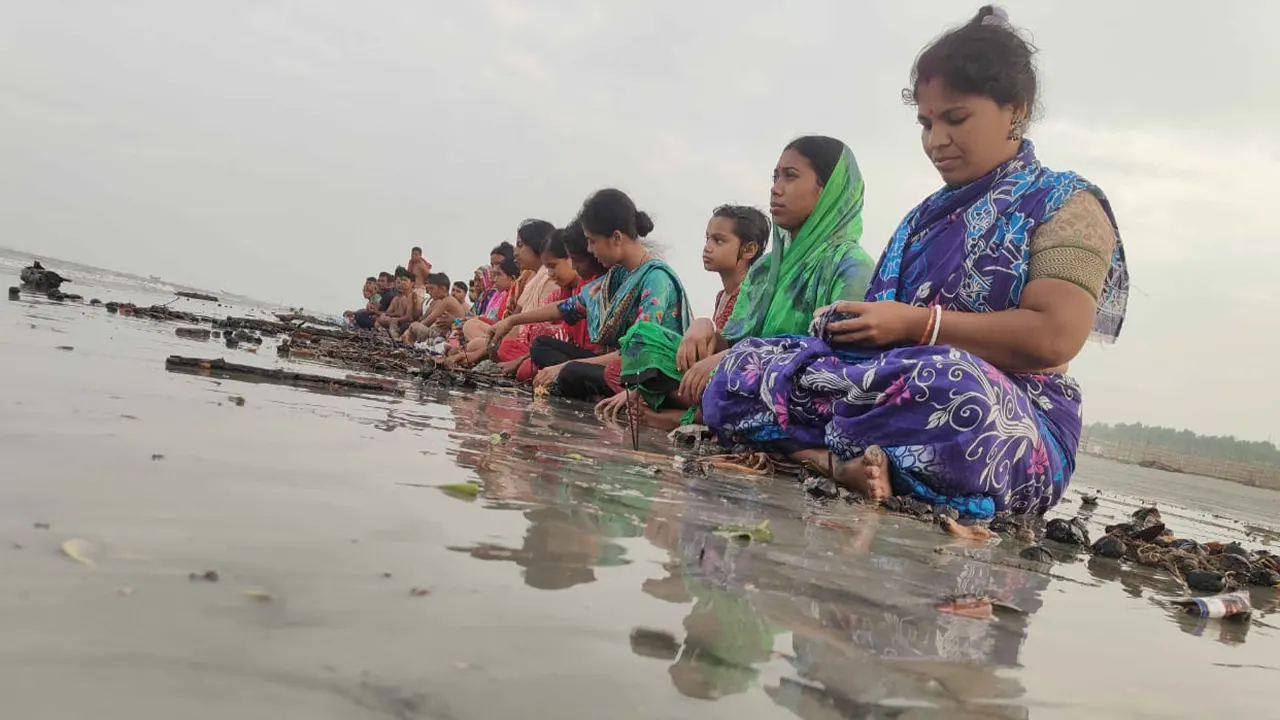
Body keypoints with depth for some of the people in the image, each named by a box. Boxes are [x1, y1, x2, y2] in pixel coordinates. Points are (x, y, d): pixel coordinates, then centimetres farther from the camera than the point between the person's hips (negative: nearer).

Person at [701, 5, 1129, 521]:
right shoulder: (929, 214, 22)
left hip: (1012, 422, -7)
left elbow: (1055, 336, -14)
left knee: (946, 390, -44)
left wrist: (917, 323, -15)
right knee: (743, 365, -10)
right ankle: (847, 461, -33)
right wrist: (850, 323, -1)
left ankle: (822, 455, -20)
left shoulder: (1066, 205, 2)